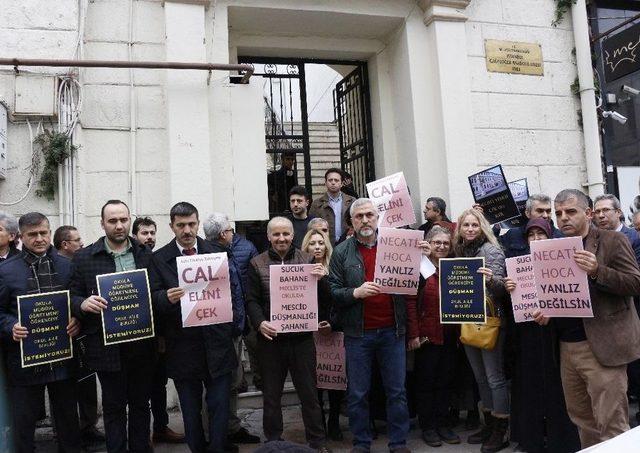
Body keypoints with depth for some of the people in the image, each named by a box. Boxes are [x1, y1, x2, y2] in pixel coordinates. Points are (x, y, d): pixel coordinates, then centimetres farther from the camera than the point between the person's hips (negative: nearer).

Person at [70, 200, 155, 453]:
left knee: (140, 403, 14)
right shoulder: (84, 257, 0)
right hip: (107, 346, -2)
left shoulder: (146, 254, 4)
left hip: (142, 344, 2)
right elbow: (72, 297, 1)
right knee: (113, 406, 11)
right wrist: (83, 304, -21)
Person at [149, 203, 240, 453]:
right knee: (190, 409, 13)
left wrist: (232, 317, -2)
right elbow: (154, 299, -5)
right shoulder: (159, 259, -1)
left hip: (217, 341, 1)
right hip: (183, 345, -1)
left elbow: (231, 288, 10)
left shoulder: (216, 252, 5)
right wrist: (167, 298, -26)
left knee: (219, 404, 4)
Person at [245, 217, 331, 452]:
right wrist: (260, 322, -17)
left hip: (302, 338, 0)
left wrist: (320, 279, -18)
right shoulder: (257, 264, 2)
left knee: (309, 393, 9)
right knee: (271, 395, 12)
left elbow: (322, 299, 2)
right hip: (271, 338, 0)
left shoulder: (307, 260, 3)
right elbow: (252, 300, 0)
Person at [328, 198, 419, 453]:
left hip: (392, 332, 1)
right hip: (358, 334, -1)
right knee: (357, 393, 8)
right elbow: (333, 291, -3)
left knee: (397, 391, 8)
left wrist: (413, 332, 5)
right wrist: (355, 292, -21)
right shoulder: (342, 253, 2)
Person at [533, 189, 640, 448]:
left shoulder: (612, 241, -2)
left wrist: (597, 271, -23)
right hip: (567, 347, 6)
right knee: (582, 421, 12)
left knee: (611, 426, -3)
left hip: (601, 347, -6)